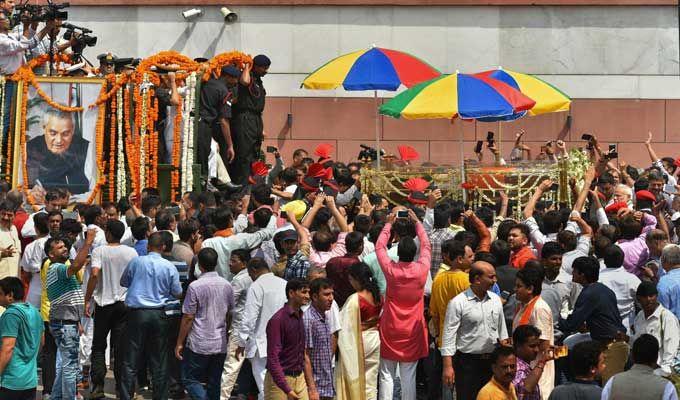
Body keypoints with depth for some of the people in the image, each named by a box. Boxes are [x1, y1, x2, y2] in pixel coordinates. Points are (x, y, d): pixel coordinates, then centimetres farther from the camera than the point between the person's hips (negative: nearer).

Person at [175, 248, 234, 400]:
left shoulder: (195, 286, -12)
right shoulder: (227, 286, 4)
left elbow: (188, 318, -11)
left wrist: (180, 343, -3)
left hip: (199, 345, -5)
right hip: (221, 345, 5)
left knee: (189, 379, 4)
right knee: (214, 383, 11)